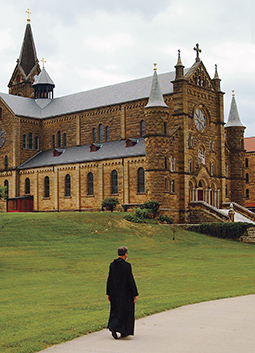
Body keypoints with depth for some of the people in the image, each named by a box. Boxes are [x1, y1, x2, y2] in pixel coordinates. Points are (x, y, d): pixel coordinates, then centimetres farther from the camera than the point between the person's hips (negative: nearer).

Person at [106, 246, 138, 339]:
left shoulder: (112, 265, 2)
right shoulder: (127, 265, -14)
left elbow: (109, 280, 7)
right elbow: (131, 280, -14)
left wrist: (109, 293, 14)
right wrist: (135, 294, -8)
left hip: (114, 293, 5)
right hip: (125, 293, -5)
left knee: (116, 311, 18)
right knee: (125, 311, 3)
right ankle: (124, 332, -6)